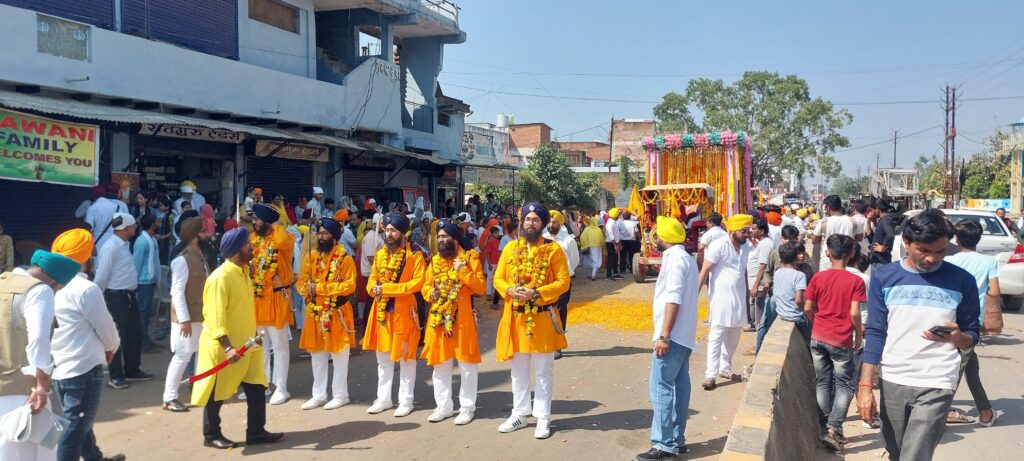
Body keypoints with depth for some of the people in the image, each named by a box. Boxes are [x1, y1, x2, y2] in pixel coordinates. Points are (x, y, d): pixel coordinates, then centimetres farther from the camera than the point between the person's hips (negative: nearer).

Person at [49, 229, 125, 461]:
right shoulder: (86, 289, -19)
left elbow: (60, 327, 11)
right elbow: (106, 328, -12)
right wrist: (111, 347, 9)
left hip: (59, 368, 9)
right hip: (83, 368, -8)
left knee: (79, 420, 24)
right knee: (76, 425, 0)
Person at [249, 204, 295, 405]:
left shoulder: (282, 238, -12)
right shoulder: (252, 239, 8)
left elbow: (282, 242, -36)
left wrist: (277, 224, -17)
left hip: (276, 298, -7)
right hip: (256, 298, 7)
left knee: (279, 346, 1)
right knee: (259, 345, 16)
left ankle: (281, 388, 10)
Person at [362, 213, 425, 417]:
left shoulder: (414, 254, -8)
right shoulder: (380, 254, 11)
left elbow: (418, 282, -16)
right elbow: (372, 279, 16)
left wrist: (389, 288, -20)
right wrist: (374, 288, -9)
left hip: (403, 312, -6)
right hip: (381, 311, 6)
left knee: (405, 357, 3)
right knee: (383, 356, 13)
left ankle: (406, 401, 12)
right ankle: (383, 398, 24)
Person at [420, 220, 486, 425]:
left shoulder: (470, 259, -4)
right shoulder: (435, 261, 11)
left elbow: (480, 287, -11)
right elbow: (425, 286, 15)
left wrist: (462, 271, -18)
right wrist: (430, 293, -7)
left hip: (462, 318, -5)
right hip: (438, 318, 5)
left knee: (466, 364, 1)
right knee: (440, 364, 10)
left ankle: (467, 408, 11)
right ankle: (443, 406, 21)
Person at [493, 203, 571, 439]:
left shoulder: (553, 249, -5)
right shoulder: (511, 247, 6)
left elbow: (563, 282, -10)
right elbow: (498, 278, 7)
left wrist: (536, 293, -20)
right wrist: (510, 290, -15)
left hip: (542, 318, -4)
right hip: (515, 316, 4)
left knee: (543, 371, 5)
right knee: (518, 370, 14)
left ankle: (543, 418, 15)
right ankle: (519, 414, 26)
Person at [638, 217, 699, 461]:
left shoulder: (674, 259, -14)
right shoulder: (685, 257, 18)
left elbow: (673, 300, -22)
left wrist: (663, 336, -24)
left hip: (673, 337, -10)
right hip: (683, 336, 10)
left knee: (661, 389, -8)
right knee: (679, 387, 12)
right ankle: (677, 440, 18)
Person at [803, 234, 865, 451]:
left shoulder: (818, 277, -1)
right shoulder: (855, 281, -9)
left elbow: (807, 308, 1)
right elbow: (854, 314, -14)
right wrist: (859, 335, 2)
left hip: (818, 338, 3)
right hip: (841, 340, -3)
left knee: (822, 383, 11)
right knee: (844, 384, 9)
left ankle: (823, 429, 12)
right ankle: (833, 427, -4)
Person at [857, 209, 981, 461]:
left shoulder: (962, 281, -1)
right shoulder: (884, 277, 1)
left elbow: (972, 336, 6)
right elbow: (875, 333, 1)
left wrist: (956, 337, -19)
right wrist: (865, 385, -6)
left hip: (936, 385, -2)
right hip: (892, 382, 2)